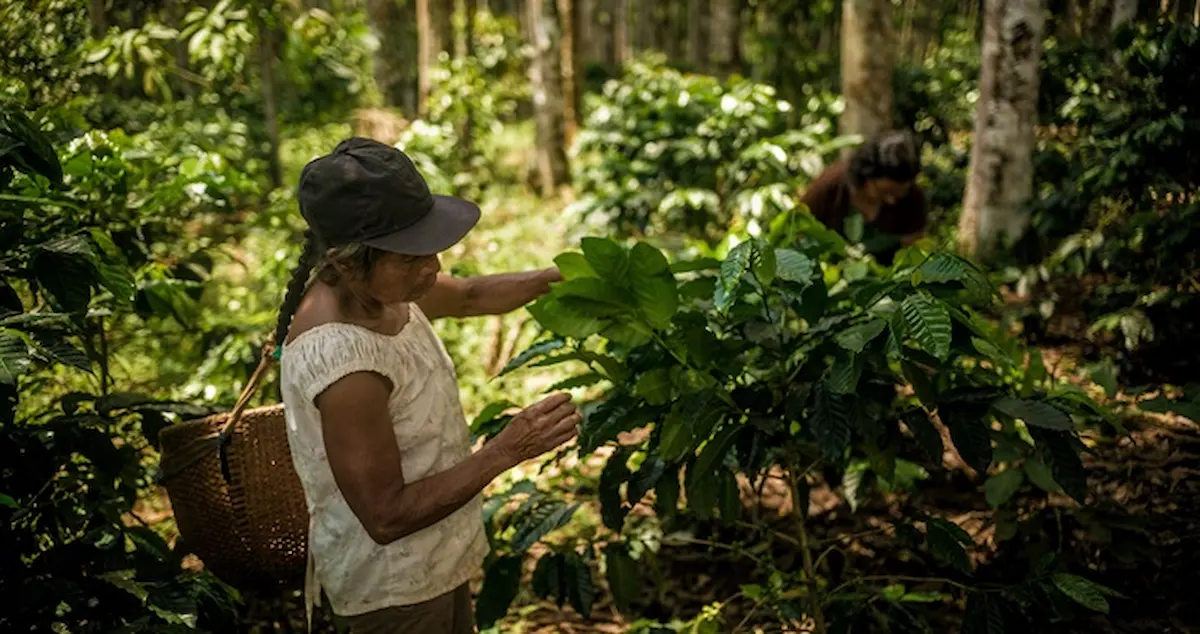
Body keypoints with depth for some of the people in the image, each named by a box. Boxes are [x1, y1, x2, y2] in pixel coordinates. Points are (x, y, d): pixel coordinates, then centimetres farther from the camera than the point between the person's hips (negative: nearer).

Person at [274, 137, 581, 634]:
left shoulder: (374, 283, -9)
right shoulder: (344, 365, -35)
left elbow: (470, 296, 12)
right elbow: (387, 517, -29)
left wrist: (553, 278, -1)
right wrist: (506, 451, -31)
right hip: (392, 588, -8)